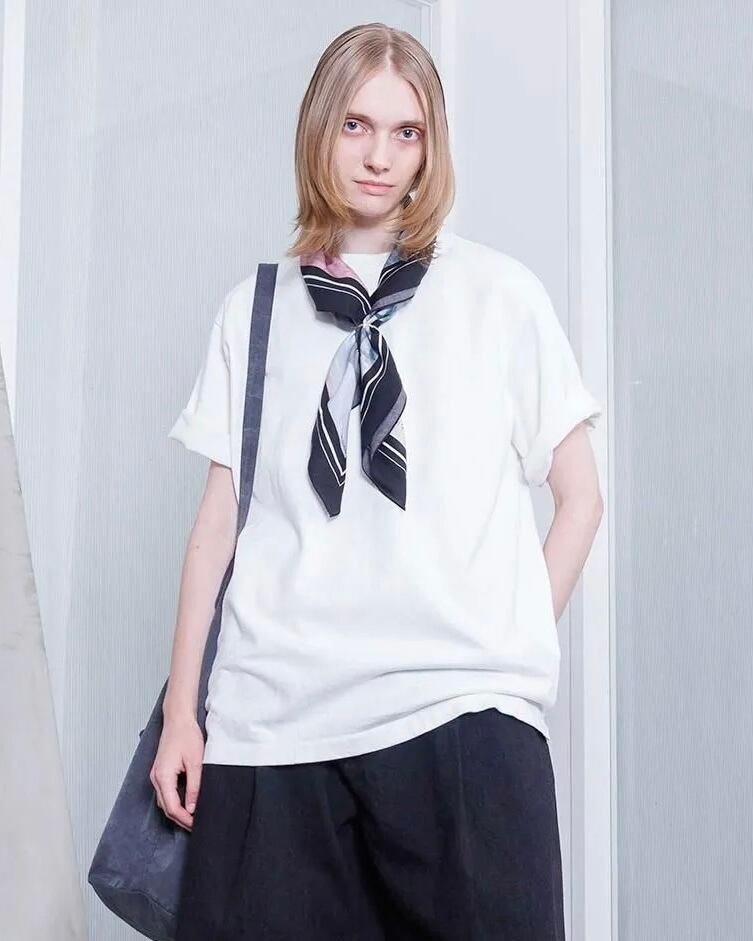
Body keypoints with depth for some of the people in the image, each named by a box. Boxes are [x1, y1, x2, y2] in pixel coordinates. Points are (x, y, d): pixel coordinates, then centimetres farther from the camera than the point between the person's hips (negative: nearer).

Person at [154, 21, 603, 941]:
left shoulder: (500, 294, 8)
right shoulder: (254, 309, 12)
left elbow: (579, 497, 10)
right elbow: (220, 511, 10)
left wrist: (511, 650, 3)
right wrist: (180, 710, 6)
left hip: (461, 712, -1)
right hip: (271, 717, 2)